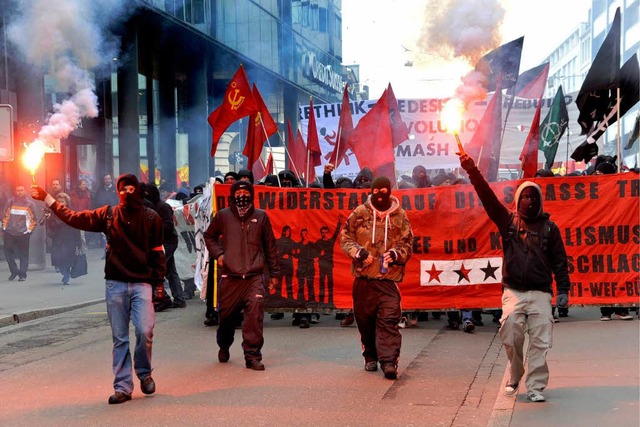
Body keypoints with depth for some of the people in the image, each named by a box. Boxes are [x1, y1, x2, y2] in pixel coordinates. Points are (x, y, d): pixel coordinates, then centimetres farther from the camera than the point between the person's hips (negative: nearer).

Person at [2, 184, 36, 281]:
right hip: (9, 233, 2)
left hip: (23, 234, -2)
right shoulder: (10, 202, 6)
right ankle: (14, 271, 21)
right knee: (8, 253, 6)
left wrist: (30, 230, -1)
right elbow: (5, 215, 11)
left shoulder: (30, 204, 2)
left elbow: (33, 219, 6)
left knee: (23, 255, 0)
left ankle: (22, 275, 6)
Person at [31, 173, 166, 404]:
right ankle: (122, 386, 11)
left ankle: (144, 373, 12)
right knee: (119, 338, 4)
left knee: (145, 330, -14)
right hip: (115, 284, 2)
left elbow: (157, 252, 5)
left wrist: (159, 281, -1)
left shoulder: (151, 218, 3)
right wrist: (47, 198, 6)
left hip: (142, 283, -2)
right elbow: (74, 218, 8)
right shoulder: (108, 215, 7)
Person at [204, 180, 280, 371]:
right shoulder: (223, 216, 6)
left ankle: (252, 355, -8)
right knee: (227, 315, 11)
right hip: (230, 276, 1)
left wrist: (274, 273, 14)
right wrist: (217, 254, 5)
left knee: (255, 313, -16)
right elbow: (209, 236, 22)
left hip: (254, 276, -1)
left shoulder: (260, 216, 7)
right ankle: (224, 347, 38)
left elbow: (269, 246, 13)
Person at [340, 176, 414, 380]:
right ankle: (370, 357, 25)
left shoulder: (400, 216, 6)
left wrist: (396, 254, -10)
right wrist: (358, 252, -8)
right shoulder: (360, 213, 5)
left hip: (389, 277, -1)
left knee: (389, 319, -11)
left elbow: (408, 243, 10)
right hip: (363, 275, 1)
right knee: (365, 318, 8)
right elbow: (345, 237, 8)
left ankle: (389, 361, -14)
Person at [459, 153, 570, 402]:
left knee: (540, 341, -6)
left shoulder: (549, 228, 10)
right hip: (513, 291, 0)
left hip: (541, 293, 0)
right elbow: (488, 197, -2)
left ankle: (535, 387, 0)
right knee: (511, 337, -11)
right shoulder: (508, 221, 9)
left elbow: (559, 260, 10)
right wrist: (472, 171, -14)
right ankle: (514, 377, 13)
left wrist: (563, 289, 1)